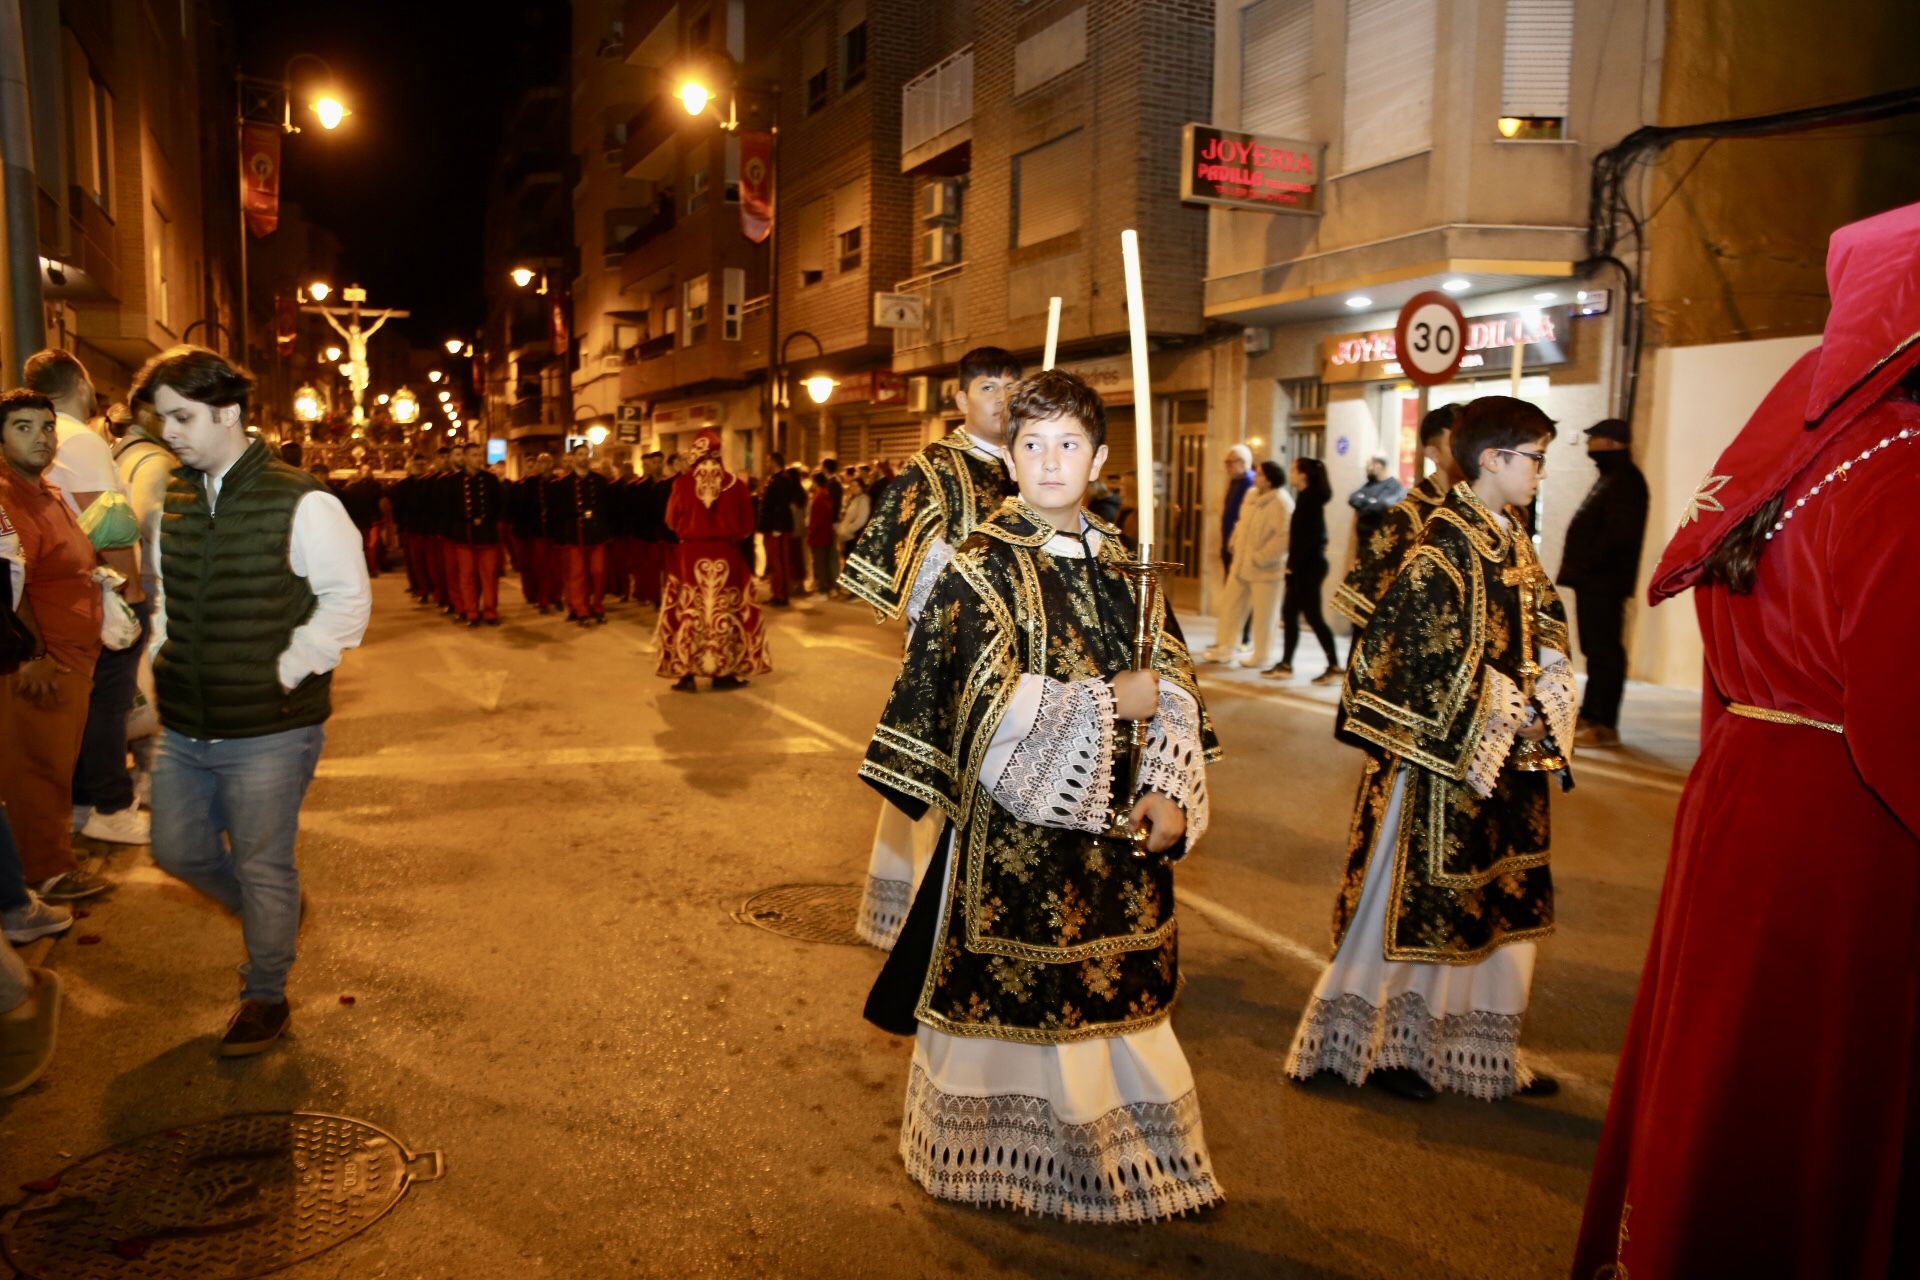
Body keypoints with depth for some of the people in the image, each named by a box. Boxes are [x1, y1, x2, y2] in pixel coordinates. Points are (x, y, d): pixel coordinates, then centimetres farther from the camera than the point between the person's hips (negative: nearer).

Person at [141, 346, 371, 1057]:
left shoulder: (299, 504, -14)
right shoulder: (172, 499, 5)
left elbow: (347, 598, -11)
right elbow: (165, 595, 18)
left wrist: (287, 673, -13)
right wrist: (162, 663, 7)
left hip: (268, 730, -6)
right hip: (183, 729, 6)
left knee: (262, 868, 6)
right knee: (177, 849, 17)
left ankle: (265, 996, 26)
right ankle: (272, 914, 43)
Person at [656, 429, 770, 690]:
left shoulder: (682, 483, -6)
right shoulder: (736, 483, -6)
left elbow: (671, 521, 6)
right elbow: (747, 525, 2)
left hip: (688, 554, 0)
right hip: (726, 555, 0)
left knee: (687, 612, 5)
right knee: (727, 613, 7)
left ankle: (685, 674, 4)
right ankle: (724, 673, 10)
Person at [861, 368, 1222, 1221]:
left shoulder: (1122, 564, 8)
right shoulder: (980, 568, -7)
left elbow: (1173, 682, 5)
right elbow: (992, 709, -14)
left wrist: (1168, 786, -10)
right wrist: (1107, 701, -12)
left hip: (1117, 823, 5)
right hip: (1015, 827, -4)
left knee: (1115, 992, 11)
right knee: (1013, 994, 5)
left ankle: (1118, 1153, 29)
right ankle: (1000, 1157, 27)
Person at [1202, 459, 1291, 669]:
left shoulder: (1281, 502, -17)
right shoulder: (1252, 496, 10)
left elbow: (1284, 537, -25)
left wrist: (1260, 558, -22)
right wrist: (1236, 544, 9)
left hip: (1265, 568, -9)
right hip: (1242, 563, 9)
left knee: (1264, 614, 3)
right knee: (1231, 604, 13)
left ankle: (1262, 657, 14)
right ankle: (1223, 648, 25)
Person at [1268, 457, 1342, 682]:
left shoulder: (1310, 499, -15)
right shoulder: (1306, 497, 13)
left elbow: (1309, 536, -21)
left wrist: (1293, 564, -18)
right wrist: (1292, 564, 10)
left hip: (1308, 566, -10)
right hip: (1303, 566, 10)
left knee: (1312, 616, -6)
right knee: (1289, 613, 12)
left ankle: (1335, 667, 0)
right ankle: (1286, 664, 18)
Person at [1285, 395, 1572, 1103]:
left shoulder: (1512, 540, 12)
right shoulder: (1445, 545, -15)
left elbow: (1543, 634, 16)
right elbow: (1431, 656, -21)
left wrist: (1540, 708, 0)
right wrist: (1502, 713, -16)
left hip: (1505, 755, 9)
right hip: (1444, 753, -9)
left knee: (1500, 901, 15)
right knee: (1418, 897, 1)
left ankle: (1485, 1051, 28)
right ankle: (1377, 1042, 17)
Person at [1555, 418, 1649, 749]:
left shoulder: (1625, 480, -12)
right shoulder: (1610, 477, 21)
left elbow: (1618, 533, -23)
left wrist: (1587, 563, -19)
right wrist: (1579, 566, 15)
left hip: (1604, 582, -10)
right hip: (1592, 580, 10)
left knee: (1604, 650, -8)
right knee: (1596, 649, 15)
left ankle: (1604, 725, -5)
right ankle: (1590, 715, 23)